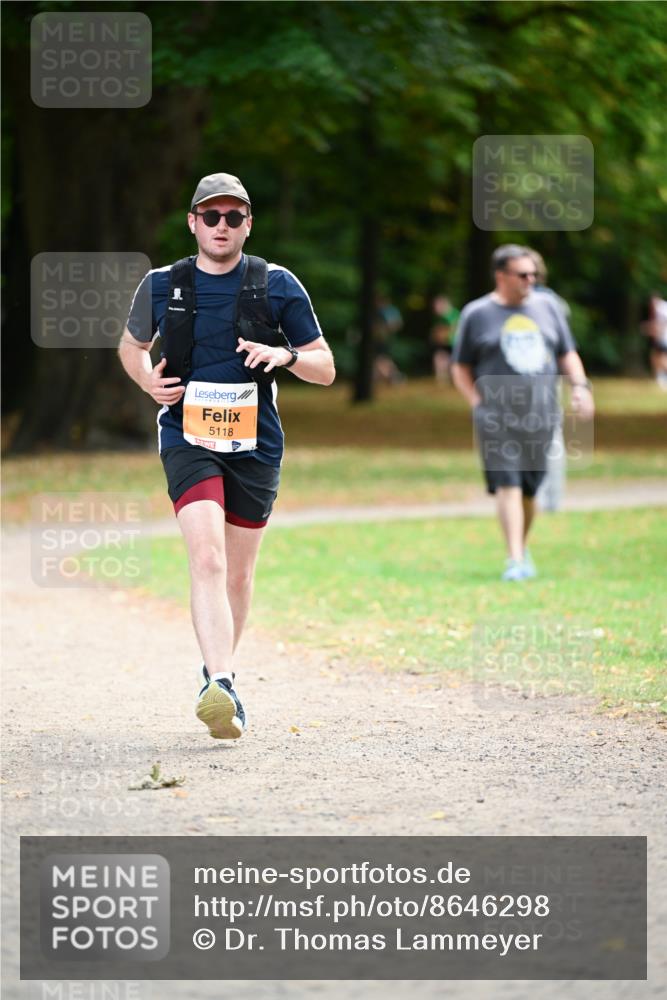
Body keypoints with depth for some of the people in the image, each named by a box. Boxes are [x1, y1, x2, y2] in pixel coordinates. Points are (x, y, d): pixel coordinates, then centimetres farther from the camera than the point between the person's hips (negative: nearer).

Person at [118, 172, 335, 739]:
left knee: (237, 574, 11)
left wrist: (285, 356, -16)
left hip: (255, 444, 2)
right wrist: (148, 381, 0)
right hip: (187, 439, -2)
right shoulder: (161, 286, 4)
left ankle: (220, 670, 34)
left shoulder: (278, 286, 2)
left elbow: (325, 369, 6)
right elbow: (132, 346, 22)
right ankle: (220, 687, -33)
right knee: (207, 557, -21)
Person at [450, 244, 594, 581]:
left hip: (540, 415, 3)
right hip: (497, 418, -3)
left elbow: (567, 354, 19)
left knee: (530, 489, 8)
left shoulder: (546, 307, 12)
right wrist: (477, 401, -6)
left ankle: (522, 548, 28)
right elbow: (461, 368, 8)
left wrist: (580, 385, 2)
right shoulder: (476, 314, 3)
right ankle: (515, 560, -17)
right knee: (508, 485, -14)